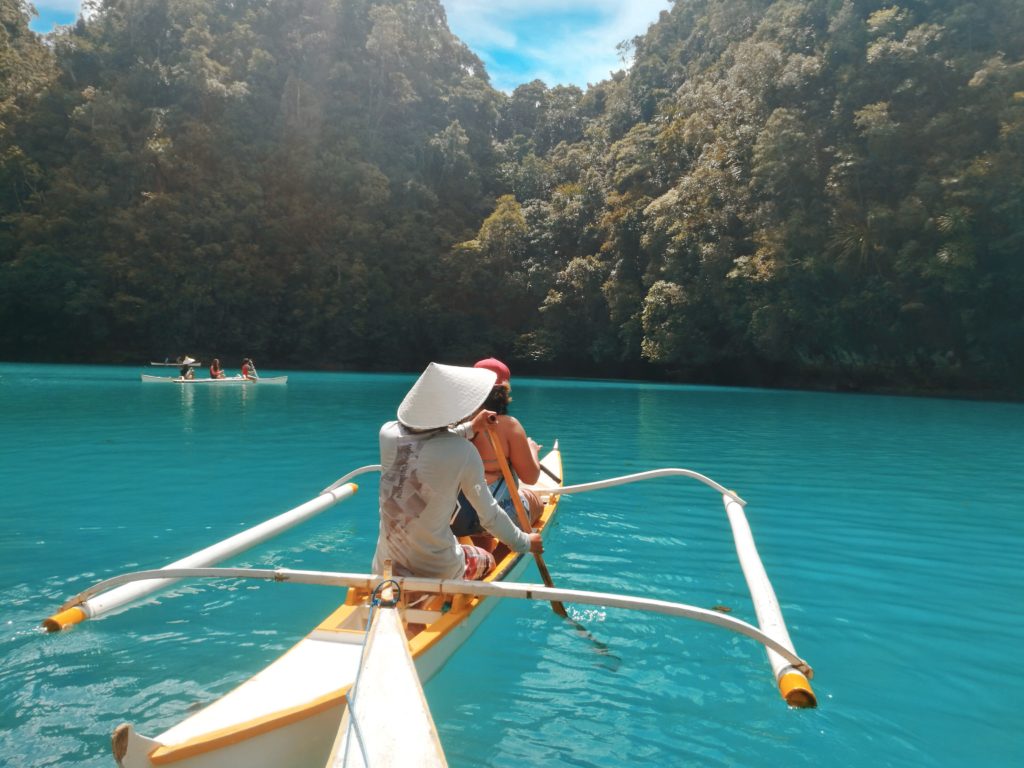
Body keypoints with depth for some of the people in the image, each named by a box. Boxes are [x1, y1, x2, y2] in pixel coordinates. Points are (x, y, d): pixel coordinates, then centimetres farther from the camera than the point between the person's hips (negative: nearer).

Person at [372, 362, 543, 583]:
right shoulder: (463, 453, -22)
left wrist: (469, 428, 21)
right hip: (436, 571, -4)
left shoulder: (388, 433, -12)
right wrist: (524, 543, 8)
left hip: (385, 567, 4)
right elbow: (490, 516, -10)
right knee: (487, 561, 29)